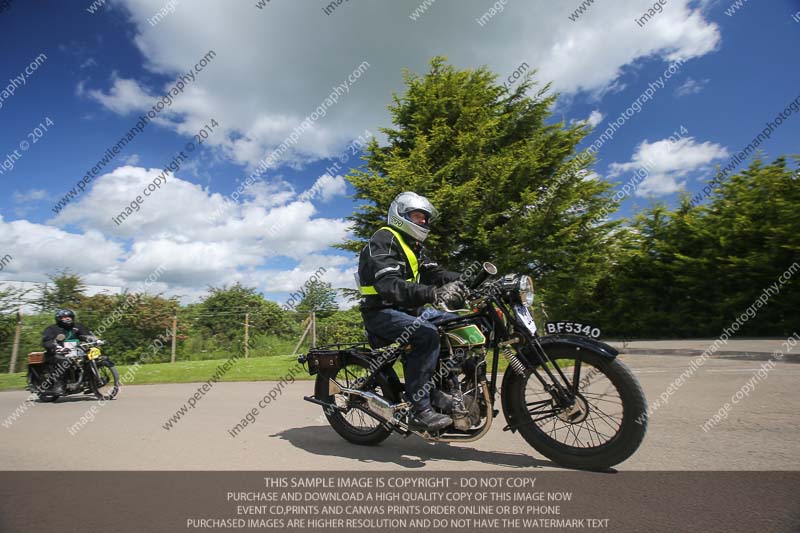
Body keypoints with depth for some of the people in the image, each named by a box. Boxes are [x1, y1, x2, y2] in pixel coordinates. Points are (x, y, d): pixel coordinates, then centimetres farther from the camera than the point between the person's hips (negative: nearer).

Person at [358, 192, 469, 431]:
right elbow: (389, 285, -29)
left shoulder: (414, 246, 19)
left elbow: (432, 272, 7)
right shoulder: (383, 240, -14)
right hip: (381, 312, -9)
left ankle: (442, 390, 2)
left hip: (408, 310, 9)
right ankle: (420, 409, -24)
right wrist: (432, 294, -42)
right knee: (427, 335, -31)